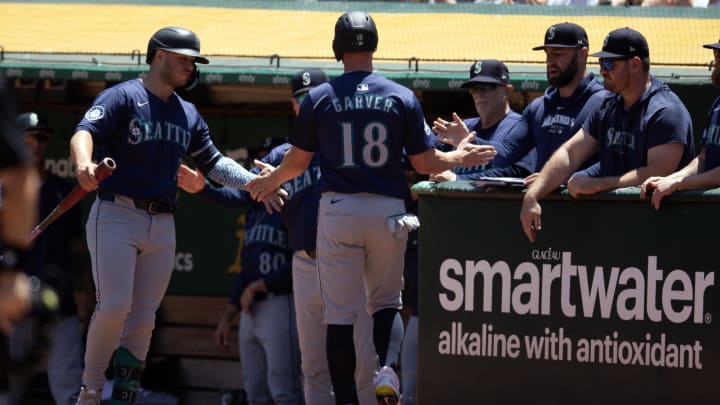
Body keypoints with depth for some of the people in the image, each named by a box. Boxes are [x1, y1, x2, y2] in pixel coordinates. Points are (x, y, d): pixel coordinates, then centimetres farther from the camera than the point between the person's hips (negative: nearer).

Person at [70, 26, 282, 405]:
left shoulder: (188, 114, 16)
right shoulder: (123, 97, -4)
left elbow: (214, 162, 23)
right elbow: (84, 133, -18)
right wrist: (83, 164, -41)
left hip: (162, 226, 6)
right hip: (116, 216, -6)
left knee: (143, 318, 3)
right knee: (114, 306, -16)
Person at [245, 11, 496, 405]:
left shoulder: (318, 98, 0)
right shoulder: (401, 97, 1)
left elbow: (298, 160, 6)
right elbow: (425, 162, 4)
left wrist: (270, 180, 28)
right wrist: (460, 157, 24)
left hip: (337, 209, -1)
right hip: (388, 210, 1)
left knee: (339, 313, 3)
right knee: (386, 299, 17)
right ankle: (386, 367, -9)